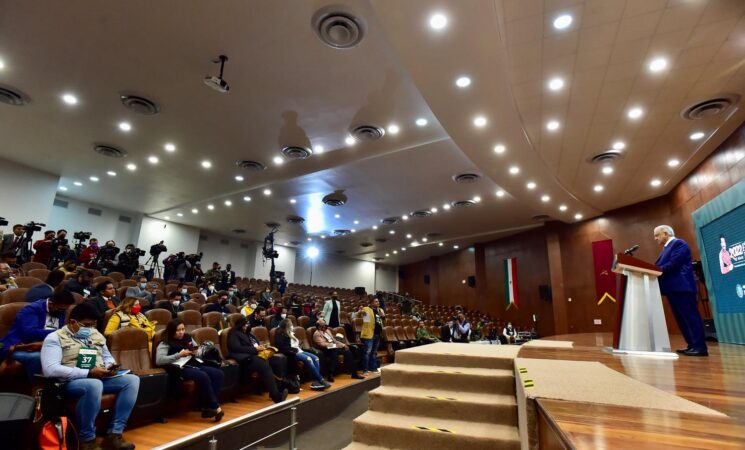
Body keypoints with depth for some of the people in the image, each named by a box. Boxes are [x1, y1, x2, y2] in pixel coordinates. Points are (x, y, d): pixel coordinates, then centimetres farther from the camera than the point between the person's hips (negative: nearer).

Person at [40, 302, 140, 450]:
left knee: (132, 379, -15)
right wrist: (88, 373, -21)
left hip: (99, 379, 7)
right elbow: (50, 370, -17)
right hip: (70, 382, -7)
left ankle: (114, 434, -18)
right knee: (94, 385, -39)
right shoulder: (55, 338, -4)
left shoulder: (96, 335, 16)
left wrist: (110, 366, 0)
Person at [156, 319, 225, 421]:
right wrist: (179, 355, -17)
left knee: (218, 374, -17)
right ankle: (215, 407, -22)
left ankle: (207, 408, -17)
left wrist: (196, 352, 0)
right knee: (203, 376, -34)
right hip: (180, 368, -7)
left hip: (194, 364, 7)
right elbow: (159, 360, -15)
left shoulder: (187, 338, 17)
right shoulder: (165, 344, -1)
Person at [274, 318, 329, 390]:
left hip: (298, 351, 9)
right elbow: (283, 348, -18)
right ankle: (320, 380, -25)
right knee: (308, 359, -30)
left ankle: (316, 381, -22)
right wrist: (295, 350, -15)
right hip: (291, 354, -9)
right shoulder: (280, 335, -8)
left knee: (315, 358, -13)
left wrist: (299, 348, 7)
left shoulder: (291, 333, 18)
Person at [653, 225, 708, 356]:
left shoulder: (678, 244, -7)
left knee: (690, 316, -8)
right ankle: (692, 345, 16)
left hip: (681, 287, -10)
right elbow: (660, 266, 16)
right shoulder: (666, 248, 22)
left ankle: (700, 347, -5)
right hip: (673, 288, 10)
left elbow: (672, 264, -19)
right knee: (681, 319, 11)